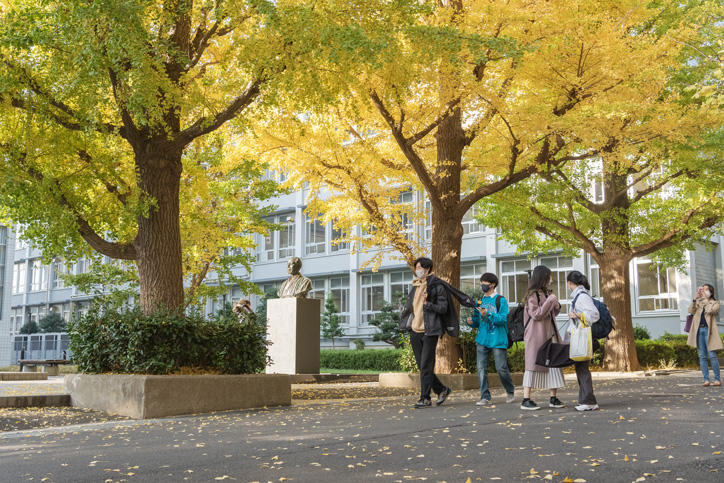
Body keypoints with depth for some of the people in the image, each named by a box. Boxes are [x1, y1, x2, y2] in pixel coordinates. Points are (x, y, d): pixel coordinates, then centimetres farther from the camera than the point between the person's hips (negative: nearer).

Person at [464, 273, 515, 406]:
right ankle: (485, 397, 0)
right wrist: (471, 321, -5)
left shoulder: (500, 300, -3)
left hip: (497, 340, -5)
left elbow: (503, 319, -13)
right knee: (481, 368, -4)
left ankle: (510, 392, 23)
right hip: (482, 340, 5)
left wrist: (487, 314, -25)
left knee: (501, 369, -1)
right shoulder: (480, 301, 13)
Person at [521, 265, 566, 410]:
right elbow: (536, 314, -16)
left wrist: (556, 306, 3)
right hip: (536, 334, -8)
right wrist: (549, 301, -17)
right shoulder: (532, 295, -9)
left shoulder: (546, 293, 15)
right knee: (533, 365, -6)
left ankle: (553, 398, 12)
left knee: (554, 364, 6)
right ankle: (526, 400, -3)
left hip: (550, 333, 8)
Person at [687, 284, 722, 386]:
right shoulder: (698, 302, 18)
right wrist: (695, 298, -5)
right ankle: (706, 379, 4)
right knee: (702, 356, 1)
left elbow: (710, 311, -13)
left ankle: (717, 379, -1)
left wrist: (706, 299, -3)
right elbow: (691, 310, 2)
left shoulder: (715, 303, 7)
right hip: (699, 330, 4)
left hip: (708, 330, -4)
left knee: (712, 355, -9)